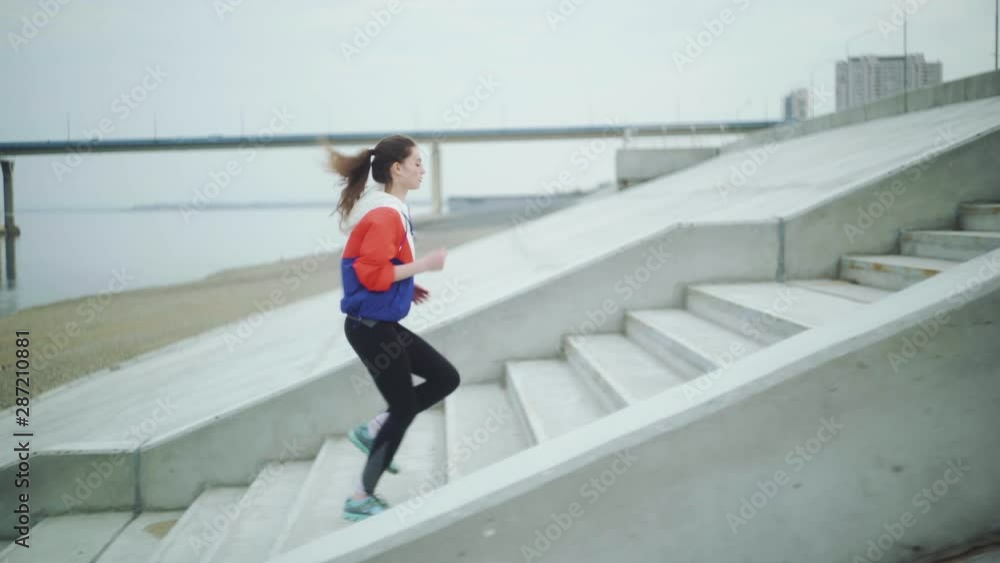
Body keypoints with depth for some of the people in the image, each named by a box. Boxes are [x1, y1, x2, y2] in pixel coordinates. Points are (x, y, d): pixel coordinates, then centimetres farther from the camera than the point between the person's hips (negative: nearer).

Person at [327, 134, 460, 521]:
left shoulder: (391, 211, 11)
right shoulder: (384, 216, -20)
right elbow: (372, 275, -24)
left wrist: (407, 287, 10)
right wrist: (422, 265, -18)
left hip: (383, 325, 10)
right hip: (371, 327, -10)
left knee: (446, 378, 13)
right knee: (401, 409, 2)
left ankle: (372, 431, 17)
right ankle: (361, 499, 14)